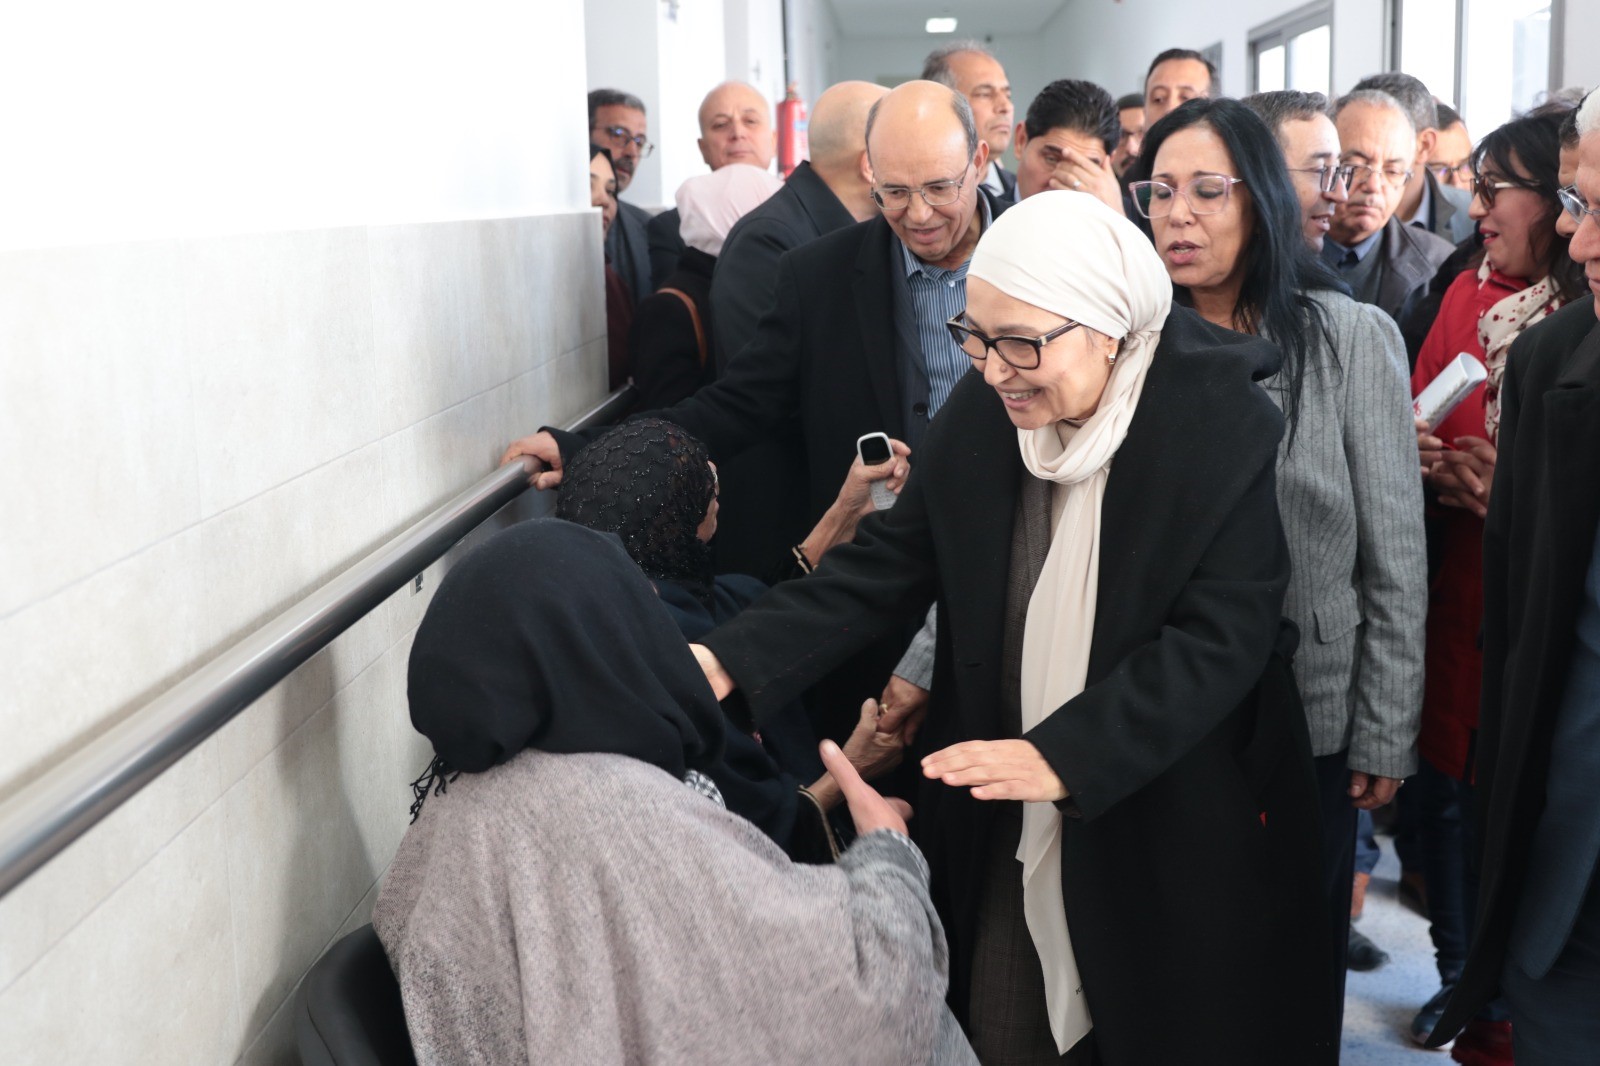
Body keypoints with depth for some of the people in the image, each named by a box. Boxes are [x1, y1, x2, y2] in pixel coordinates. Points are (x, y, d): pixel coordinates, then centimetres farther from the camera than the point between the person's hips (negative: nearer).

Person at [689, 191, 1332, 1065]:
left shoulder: (1227, 431, -18)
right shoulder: (979, 412, -4)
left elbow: (1221, 639, -22)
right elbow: (889, 560, -2)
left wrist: (1063, 754, -33)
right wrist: (734, 659, -14)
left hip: (1174, 824, -3)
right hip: (1006, 819, 4)